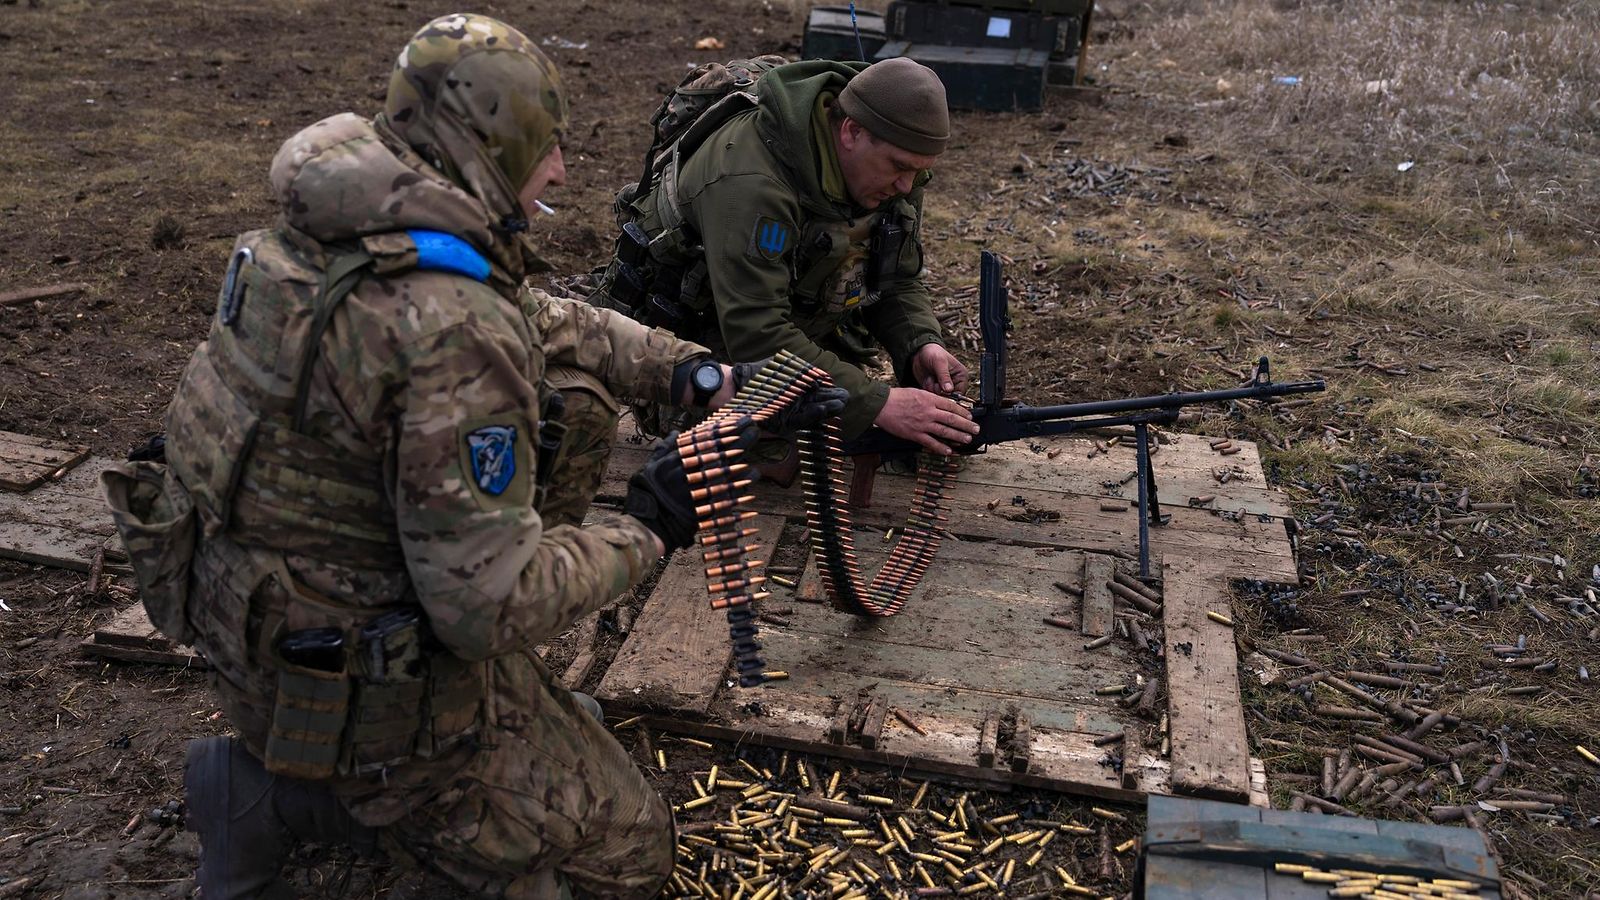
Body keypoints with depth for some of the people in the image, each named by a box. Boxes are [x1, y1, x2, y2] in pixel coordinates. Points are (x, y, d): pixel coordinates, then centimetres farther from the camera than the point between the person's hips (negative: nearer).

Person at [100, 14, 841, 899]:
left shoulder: (340, 225, -2)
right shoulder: (451, 334, -32)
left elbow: (539, 320, 10)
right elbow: (486, 606, -29)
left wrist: (697, 374, 3)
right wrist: (648, 529, -15)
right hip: (345, 682, -8)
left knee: (572, 389, 14)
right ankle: (287, 794, 2)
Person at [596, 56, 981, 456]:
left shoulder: (892, 168, -11)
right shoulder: (751, 180, -37)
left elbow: (899, 282, 0)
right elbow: (755, 333, -41)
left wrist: (922, 345, -22)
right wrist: (877, 404, -43)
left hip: (796, 325, 7)